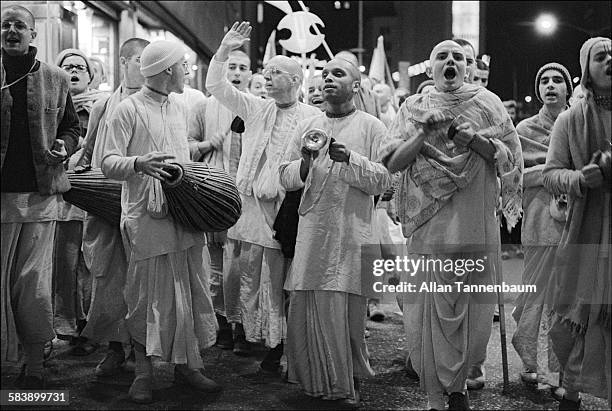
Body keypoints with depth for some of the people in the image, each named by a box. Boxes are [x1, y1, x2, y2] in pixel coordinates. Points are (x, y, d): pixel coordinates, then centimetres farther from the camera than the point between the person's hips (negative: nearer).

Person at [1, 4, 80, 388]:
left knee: (35, 284, 4)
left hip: (40, 194, 1)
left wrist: (64, 146, -2)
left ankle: (34, 365, 16)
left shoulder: (56, 79, 8)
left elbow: (71, 125, 18)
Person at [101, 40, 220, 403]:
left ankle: (188, 365, 19)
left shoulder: (179, 107, 17)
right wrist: (138, 163, -27)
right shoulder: (129, 109, -5)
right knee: (149, 299, 0)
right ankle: (144, 372, 13)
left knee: (193, 293, 6)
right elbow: (108, 163, -10)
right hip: (148, 219, -6)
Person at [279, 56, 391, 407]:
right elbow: (286, 178, 12)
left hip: (351, 231, -3)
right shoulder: (307, 126, 15)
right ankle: (314, 382, 16)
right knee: (306, 309, 1)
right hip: (312, 230, 3)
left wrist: (349, 158, -16)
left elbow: (384, 180, -3)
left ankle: (349, 385, 14)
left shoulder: (372, 127, 4)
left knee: (348, 311, -2)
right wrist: (304, 163, -8)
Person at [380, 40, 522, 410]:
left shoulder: (487, 104, 7)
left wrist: (472, 137, -13)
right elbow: (393, 163, 2)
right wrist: (425, 131, -11)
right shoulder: (414, 108, 8)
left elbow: (509, 159, 1)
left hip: (477, 226, 1)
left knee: (474, 313, 6)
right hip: (429, 226, 0)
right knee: (429, 312, -1)